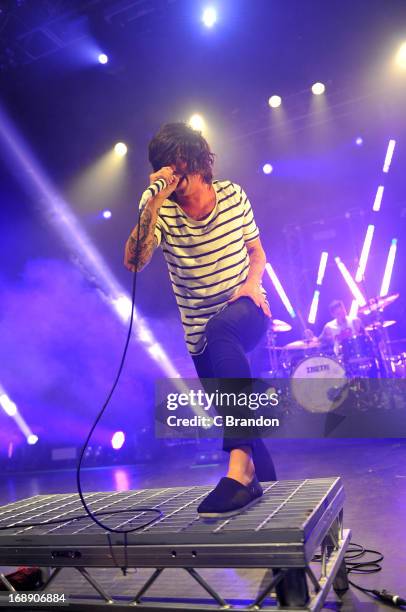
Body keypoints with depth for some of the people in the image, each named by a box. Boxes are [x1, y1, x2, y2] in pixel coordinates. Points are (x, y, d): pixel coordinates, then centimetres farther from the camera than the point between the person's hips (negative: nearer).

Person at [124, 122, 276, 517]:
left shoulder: (233, 196, -4)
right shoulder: (162, 214, -8)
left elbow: (256, 251, 8)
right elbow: (134, 262, -25)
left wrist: (251, 283, -12)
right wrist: (154, 203, -30)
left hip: (246, 312, -2)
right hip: (201, 334, 2)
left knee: (220, 329, -39)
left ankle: (241, 464, -41)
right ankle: (266, 485, 37)